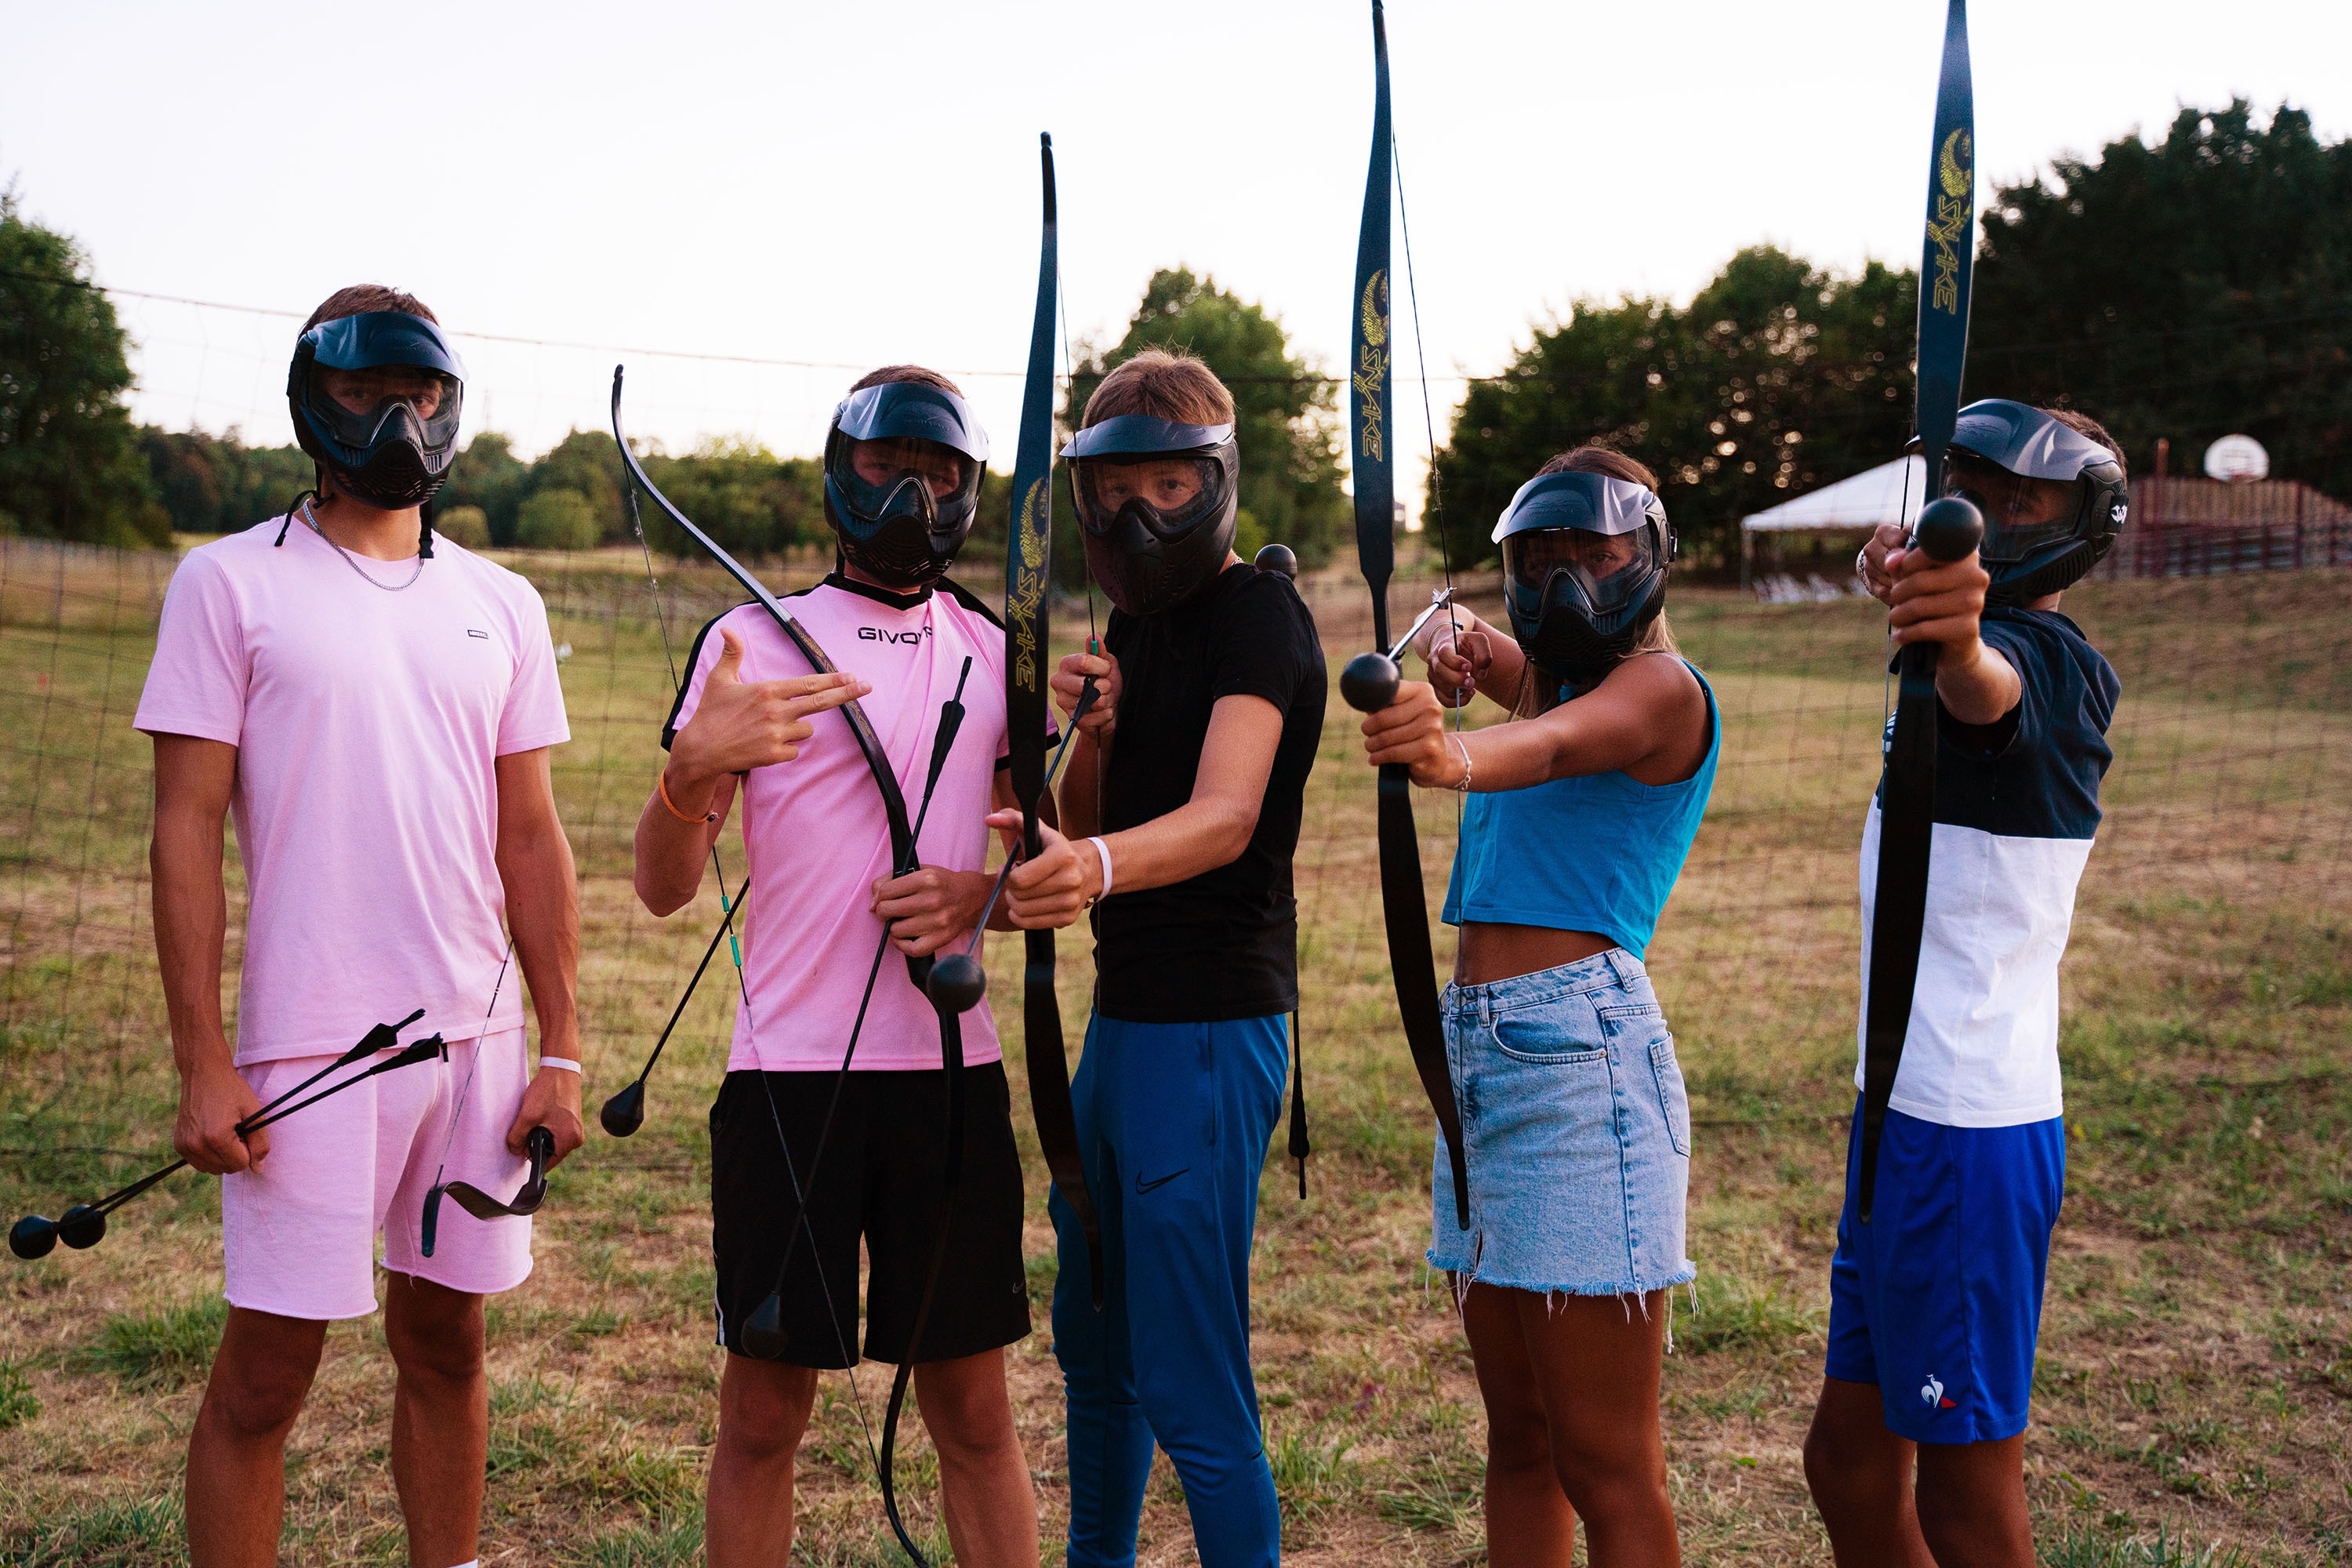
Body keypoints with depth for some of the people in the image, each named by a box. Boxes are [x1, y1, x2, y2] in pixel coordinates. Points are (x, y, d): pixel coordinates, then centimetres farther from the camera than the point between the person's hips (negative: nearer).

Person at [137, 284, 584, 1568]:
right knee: (265, 1370, 2)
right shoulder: (232, 583, -1)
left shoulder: (498, 604, 10)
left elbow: (528, 839, 10)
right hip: (309, 1043, -4)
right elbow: (187, 831, -4)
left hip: (476, 1034, 4)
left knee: (445, 1339, 14)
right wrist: (201, 1065, -9)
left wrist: (561, 1052, 6)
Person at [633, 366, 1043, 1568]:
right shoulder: (751, 643, 1)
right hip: (788, 1068, -2)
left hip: (951, 1071, 2)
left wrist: (980, 898, -7)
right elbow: (664, 887, -2)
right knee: (763, 1414, 6)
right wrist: (693, 768, -22)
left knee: (974, 1409, 9)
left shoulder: (999, 654, 10)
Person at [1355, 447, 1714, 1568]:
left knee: (1606, 1469, -4)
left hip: (1579, 1051, -8)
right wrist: (1451, 641, -16)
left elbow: (1557, 745, -27)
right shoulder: (1541, 670, 18)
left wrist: (1456, 758, -49)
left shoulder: (1662, 686, -6)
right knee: (1519, 1440, 14)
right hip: (1477, 1047, 9)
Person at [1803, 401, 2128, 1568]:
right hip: (1911, 1119, 10)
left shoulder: (2036, 661, -17)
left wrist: (1957, 639, -62)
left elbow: (1988, 688, -41)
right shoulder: (2064, 673, 11)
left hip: (1960, 1134, -10)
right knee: (1849, 1459, 18)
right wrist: (1910, 580, 11)